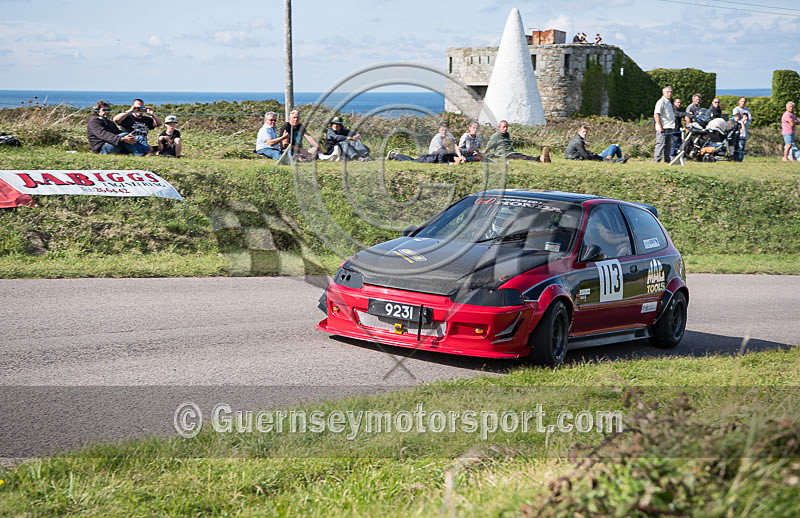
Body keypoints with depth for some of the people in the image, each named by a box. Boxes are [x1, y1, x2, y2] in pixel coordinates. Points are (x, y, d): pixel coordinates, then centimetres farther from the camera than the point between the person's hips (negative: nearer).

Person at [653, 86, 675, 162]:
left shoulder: (669, 102, 20)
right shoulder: (661, 102, -10)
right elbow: (656, 115, -18)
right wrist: (660, 126, -22)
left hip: (669, 127, 9)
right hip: (663, 128, -9)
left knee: (668, 145, 12)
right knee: (661, 144, -11)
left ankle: (666, 160, 19)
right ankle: (656, 160, -11)